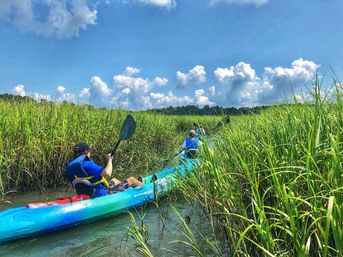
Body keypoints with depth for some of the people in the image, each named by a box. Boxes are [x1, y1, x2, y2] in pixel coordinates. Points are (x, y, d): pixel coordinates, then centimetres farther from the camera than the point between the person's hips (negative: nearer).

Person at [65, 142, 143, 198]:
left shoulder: (69, 167, 5)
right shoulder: (86, 163, -22)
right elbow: (107, 173, -32)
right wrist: (110, 160, -13)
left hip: (90, 198, 9)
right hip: (103, 195, -9)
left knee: (114, 180, 32)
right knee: (131, 179, 6)